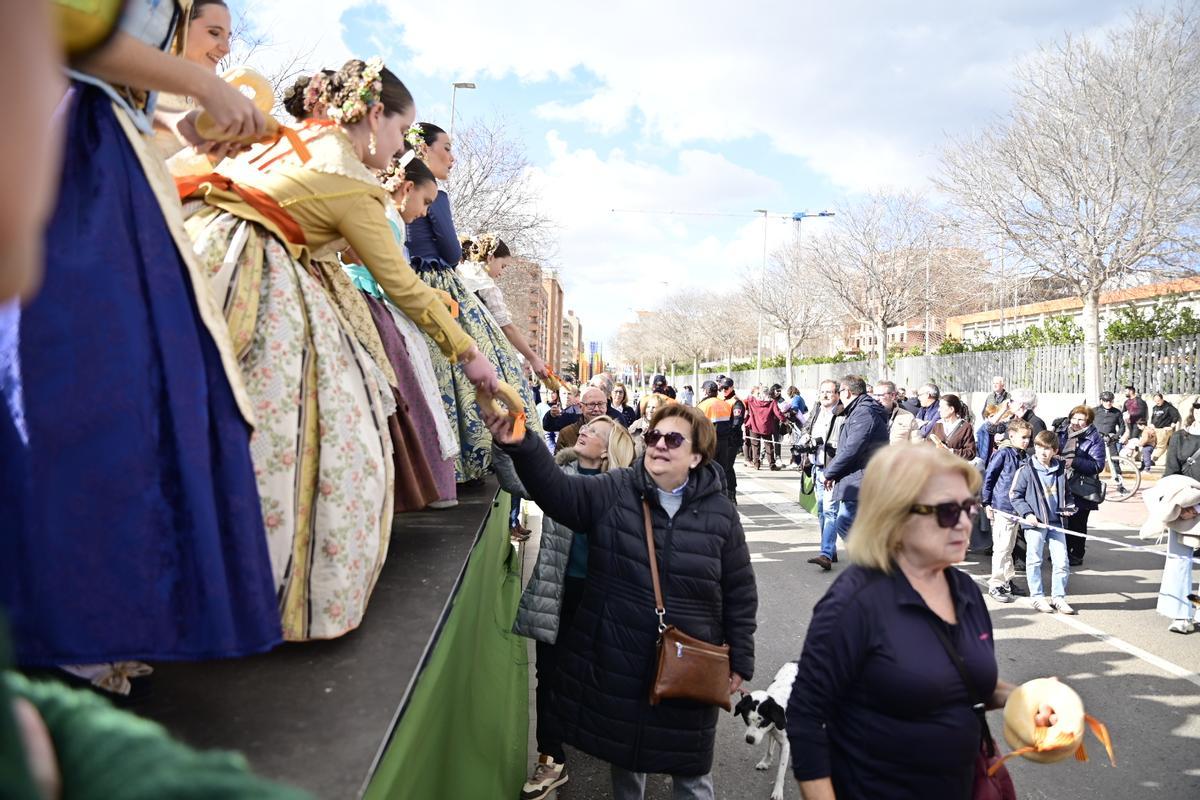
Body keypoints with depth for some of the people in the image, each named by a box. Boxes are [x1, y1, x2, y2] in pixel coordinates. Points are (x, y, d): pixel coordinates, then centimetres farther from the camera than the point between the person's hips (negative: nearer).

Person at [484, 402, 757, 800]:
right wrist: (521, 446, -41)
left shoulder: (720, 513, -7)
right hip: (617, 658, 1)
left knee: (691, 767, 16)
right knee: (623, 749, 22)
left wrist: (740, 660, 2)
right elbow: (558, 491, -23)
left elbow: (740, 593, 0)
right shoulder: (613, 491, -7)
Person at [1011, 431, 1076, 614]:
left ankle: (1058, 597, 16)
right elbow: (1015, 495, -3)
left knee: (1062, 561, 3)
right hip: (1034, 522, -4)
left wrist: (1067, 507, 3)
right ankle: (1037, 597, 14)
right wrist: (1027, 513, -12)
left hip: (1056, 522, 4)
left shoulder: (1061, 470, 6)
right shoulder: (1026, 470, -7)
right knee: (1034, 561, 4)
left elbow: (1066, 493, 22)